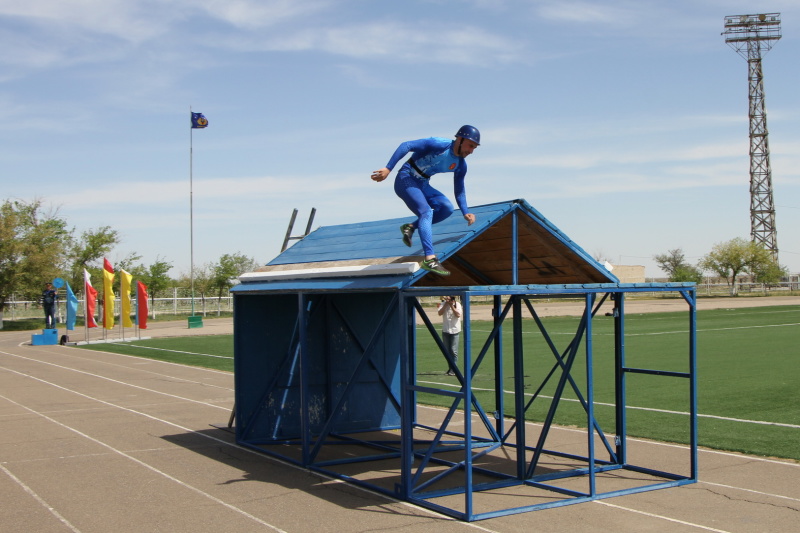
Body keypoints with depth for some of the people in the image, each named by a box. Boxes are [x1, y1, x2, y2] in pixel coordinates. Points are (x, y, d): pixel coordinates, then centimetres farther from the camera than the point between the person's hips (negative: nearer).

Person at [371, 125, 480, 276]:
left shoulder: (460, 166, 3)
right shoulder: (440, 145, -20)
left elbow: (459, 191, 14)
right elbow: (406, 145, -25)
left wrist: (466, 212, 0)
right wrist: (388, 169, -31)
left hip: (422, 185, 8)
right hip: (406, 180, -8)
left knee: (447, 208, -11)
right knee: (426, 212, -25)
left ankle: (410, 227, 0)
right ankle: (430, 259, -32)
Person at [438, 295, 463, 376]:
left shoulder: (457, 304, -5)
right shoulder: (443, 304, 1)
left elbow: (458, 315, -18)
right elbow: (440, 313, -13)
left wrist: (451, 305, -18)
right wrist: (446, 304, -17)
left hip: (454, 330, -3)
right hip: (445, 330, 3)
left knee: (454, 351, -6)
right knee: (447, 350, 9)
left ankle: (453, 369, -2)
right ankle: (450, 367, 21)